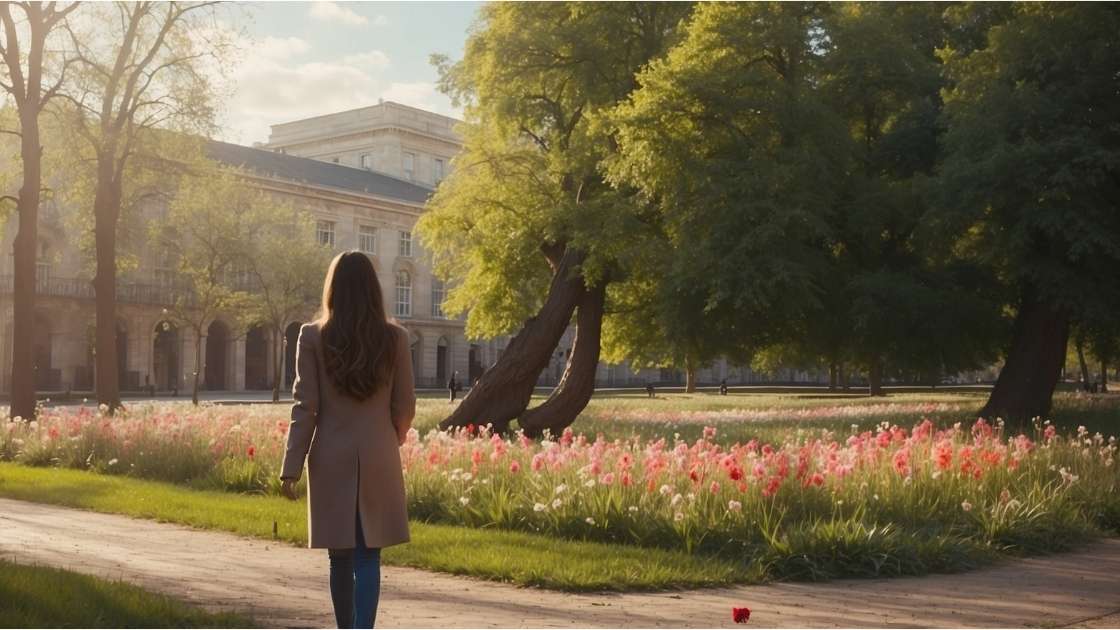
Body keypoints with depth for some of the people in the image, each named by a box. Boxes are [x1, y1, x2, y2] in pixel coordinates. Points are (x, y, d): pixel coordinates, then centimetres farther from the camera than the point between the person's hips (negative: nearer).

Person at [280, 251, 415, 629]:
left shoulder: (313, 336, -4)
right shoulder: (394, 337, -2)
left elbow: (305, 406, -6)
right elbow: (405, 405, 3)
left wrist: (291, 469, -3)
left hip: (331, 459, 0)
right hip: (378, 459, 0)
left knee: (341, 557, 11)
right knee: (368, 557, 3)